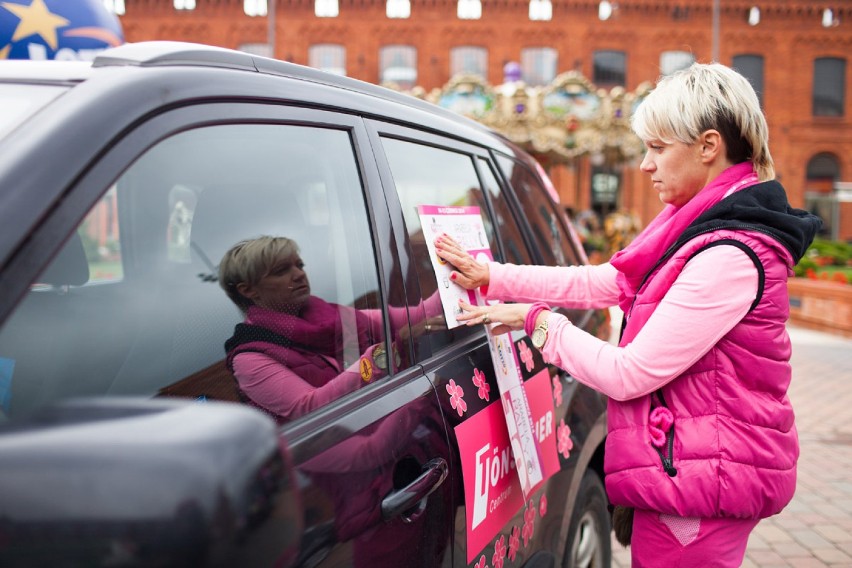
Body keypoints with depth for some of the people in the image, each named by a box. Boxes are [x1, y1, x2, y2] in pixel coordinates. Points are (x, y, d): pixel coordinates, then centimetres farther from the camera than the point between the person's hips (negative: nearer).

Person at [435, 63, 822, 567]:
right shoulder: (702, 228, 7)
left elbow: (627, 375, -22)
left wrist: (536, 319, -10)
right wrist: (490, 276, 7)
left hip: (699, 484, -9)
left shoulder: (729, 257, -24)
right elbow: (599, 283, 11)